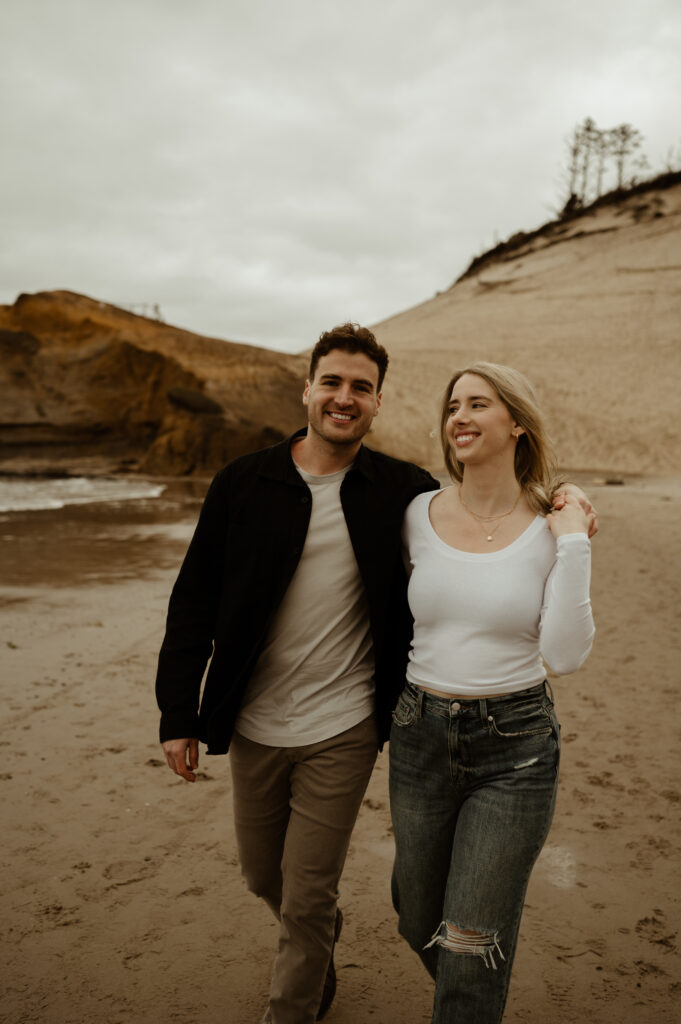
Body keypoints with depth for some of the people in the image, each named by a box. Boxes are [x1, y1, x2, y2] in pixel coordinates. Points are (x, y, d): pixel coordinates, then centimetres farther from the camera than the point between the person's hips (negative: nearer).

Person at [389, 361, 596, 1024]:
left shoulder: (551, 528, -8)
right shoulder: (418, 516, -2)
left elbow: (565, 656, -15)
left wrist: (572, 546, -17)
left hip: (515, 749, -3)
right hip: (421, 738, 3)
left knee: (469, 948, 2)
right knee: (419, 925, 20)